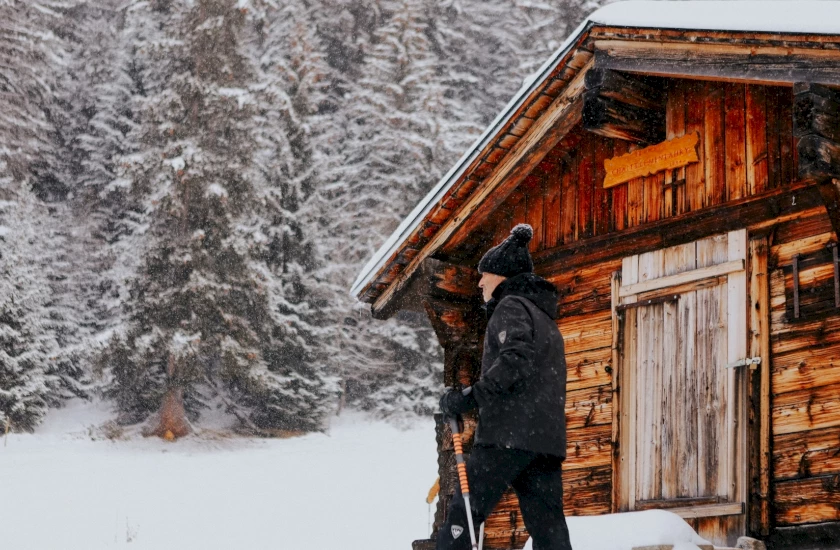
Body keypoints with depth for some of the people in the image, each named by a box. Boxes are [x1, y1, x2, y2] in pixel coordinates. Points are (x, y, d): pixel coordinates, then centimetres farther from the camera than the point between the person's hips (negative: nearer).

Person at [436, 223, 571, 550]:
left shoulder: (512, 306, -1)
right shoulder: (544, 315, 27)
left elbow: (515, 360, -19)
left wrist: (470, 397, -19)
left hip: (509, 435, -9)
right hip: (547, 438, 9)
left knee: (461, 517, -6)